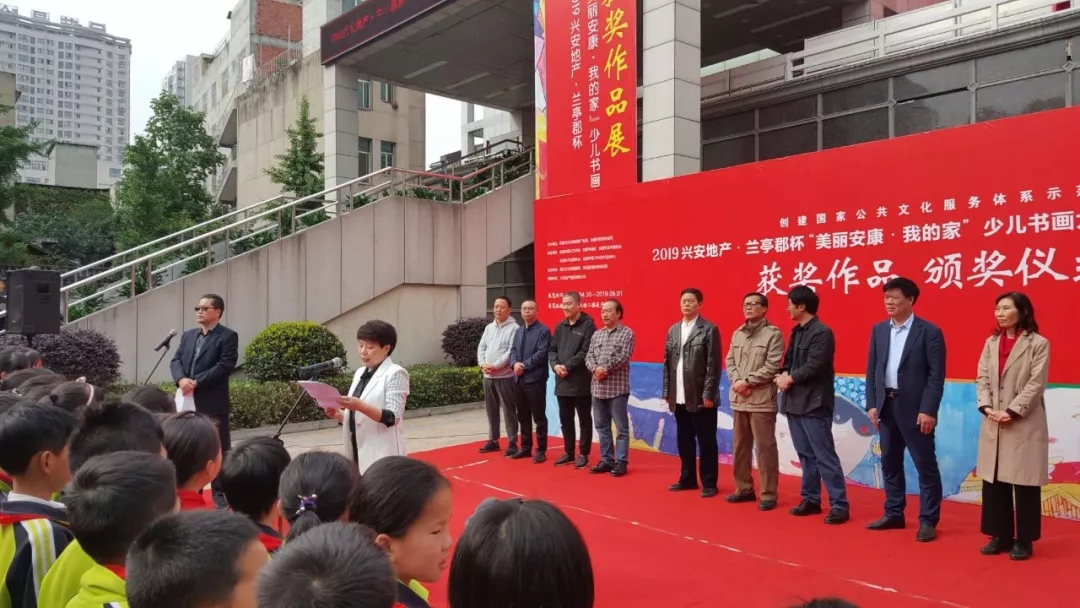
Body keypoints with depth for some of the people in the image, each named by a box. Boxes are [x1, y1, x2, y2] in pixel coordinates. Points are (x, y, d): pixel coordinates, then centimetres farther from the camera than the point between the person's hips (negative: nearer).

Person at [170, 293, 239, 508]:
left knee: (218, 449, 0)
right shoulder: (188, 335, 17)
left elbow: (224, 366, -13)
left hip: (213, 402, -6)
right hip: (188, 401, 6)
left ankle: (221, 494, 9)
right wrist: (181, 379, -11)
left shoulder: (228, 336, -3)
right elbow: (175, 360, 10)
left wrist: (196, 382, -18)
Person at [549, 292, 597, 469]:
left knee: (584, 420, 4)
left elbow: (586, 352, -14)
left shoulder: (588, 324, -6)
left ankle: (583, 454, 12)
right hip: (562, 382, 7)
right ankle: (569, 453, 25)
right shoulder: (560, 326, 14)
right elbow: (552, 349, 12)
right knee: (565, 420, 13)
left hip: (581, 382, -6)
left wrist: (567, 366, -16)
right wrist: (555, 365, -7)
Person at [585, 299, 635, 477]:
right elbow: (589, 356, 6)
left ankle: (621, 462, 7)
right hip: (597, 387, 6)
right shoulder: (596, 334, 14)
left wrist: (605, 369, -16)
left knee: (621, 427, 0)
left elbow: (623, 357, -13)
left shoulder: (626, 333, -2)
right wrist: (595, 369, -13)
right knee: (601, 426, 11)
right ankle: (606, 460, 20)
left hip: (617, 387, -6)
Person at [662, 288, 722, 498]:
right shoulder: (673, 330, 12)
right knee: (684, 440, 14)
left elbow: (713, 365, -9)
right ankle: (688, 478, 26)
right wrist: (666, 392, 8)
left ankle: (709, 483, 13)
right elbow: (667, 363, 12)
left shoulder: (709, 329, -5)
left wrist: (708, 394, -14)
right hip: (679, 398, 6)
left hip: (701, 397, -5)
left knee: (706, 442, 3)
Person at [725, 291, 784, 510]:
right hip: (738, 399, 7)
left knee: (765, 448, -2)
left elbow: (772, 367, -13)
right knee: (740, 447, 14)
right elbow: (730, 361, 11)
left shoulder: (773, 334, -6)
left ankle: (768, 494, 8)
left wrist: (747, 381, -15)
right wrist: (736, 381, -8)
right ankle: (744, 489, 26)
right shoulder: (737, 334, 13)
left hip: (762, 400, -6)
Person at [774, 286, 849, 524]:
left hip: (814, 404, -9)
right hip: (794, 402, 9)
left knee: (825, 457, -4)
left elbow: (813, 366, -20)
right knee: (806, 456, 15)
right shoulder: (796, 331, 14)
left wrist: (790, 379, -9)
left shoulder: (822, 332, -14)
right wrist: (784, 375, -4)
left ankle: (839, 505, 3)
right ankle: (811, 499, 24)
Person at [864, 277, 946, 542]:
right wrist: (871, 404, 3)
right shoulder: (878, 330, 9)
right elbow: (872, 369, 10)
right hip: (886, 405, 6)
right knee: (890, 463, 13)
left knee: (925, 465, 2)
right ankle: (894, 514, 24)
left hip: (914, 408, -6)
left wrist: (928, 410, -16)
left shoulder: (929, 332, -7)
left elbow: (937, 375, -10)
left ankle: (928, 521, 11)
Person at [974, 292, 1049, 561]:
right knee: (993, 482, 8)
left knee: (1024, 484, 2)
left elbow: (1036, 384, -11)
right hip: (993, 424, 5)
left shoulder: (1039, 344, -4)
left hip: (1025, 425, -5)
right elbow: (982, 378, 8)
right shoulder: (991, 343, 12)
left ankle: (1023, 540, 16)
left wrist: (1011, 412, -16)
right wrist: (987, 407, -8)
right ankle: (1001, 536, 20)